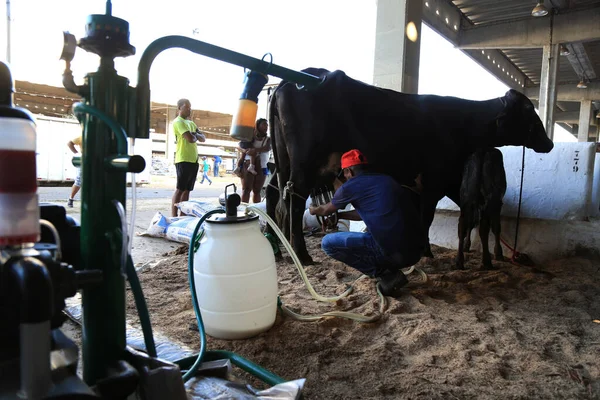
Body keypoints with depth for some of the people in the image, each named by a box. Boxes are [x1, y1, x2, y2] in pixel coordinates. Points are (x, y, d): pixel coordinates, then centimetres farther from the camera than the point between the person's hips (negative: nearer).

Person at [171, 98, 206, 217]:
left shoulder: (191, 123, 21)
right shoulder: (178, 121, -7)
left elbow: (203, 139, 16)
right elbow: (190, 139, -19)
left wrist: (195, 135, -4)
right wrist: (195, 136, 3)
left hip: (193, 160, 8)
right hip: (184, 160, -8)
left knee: (187, 190, 9)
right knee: (180, 189, -8)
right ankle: (174, 217, -6)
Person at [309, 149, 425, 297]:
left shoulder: (350, 186, 2)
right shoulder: (386, 179, 20)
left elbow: (326, 210, 23)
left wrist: (313, 210, 45)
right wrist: (338, 215, 47)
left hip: (393, 251, -8)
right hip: (417, 249, 8)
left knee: (328, 243, 5)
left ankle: (386, 275, 4)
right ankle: (391, 271, 18)